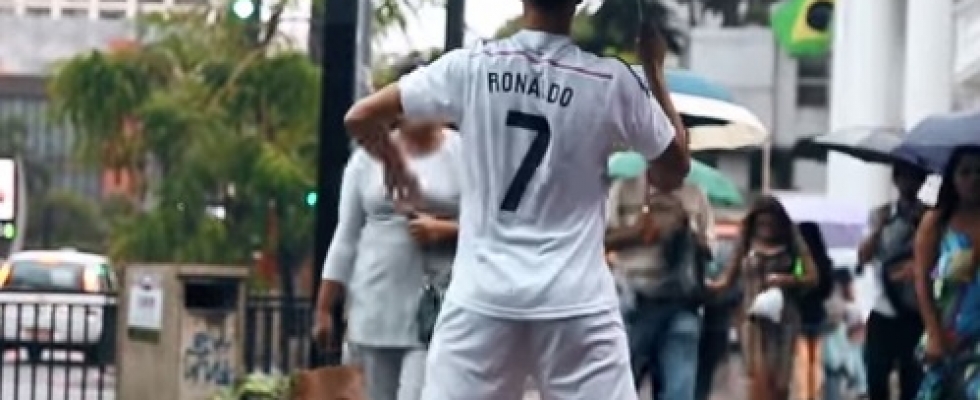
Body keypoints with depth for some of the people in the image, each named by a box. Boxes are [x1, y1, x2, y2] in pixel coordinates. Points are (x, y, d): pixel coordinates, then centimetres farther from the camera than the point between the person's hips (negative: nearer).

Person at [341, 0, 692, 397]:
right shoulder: (611, 80, -4)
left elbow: (359, 117, 6)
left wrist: (393, 162, 27)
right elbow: (675, 170, 12)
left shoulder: (470, 66, -1)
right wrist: (654, 67, 17)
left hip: (482, 295, 1)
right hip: (575, 300, -1)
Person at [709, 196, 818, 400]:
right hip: (754, 318, -1)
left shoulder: (792, 244, 6)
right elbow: (727, 278, 8)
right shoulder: (746, 244, 5)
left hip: (784, 318, 1)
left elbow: (812, 277, 4)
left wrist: (789, 279, -14)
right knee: (759, 377, -16)